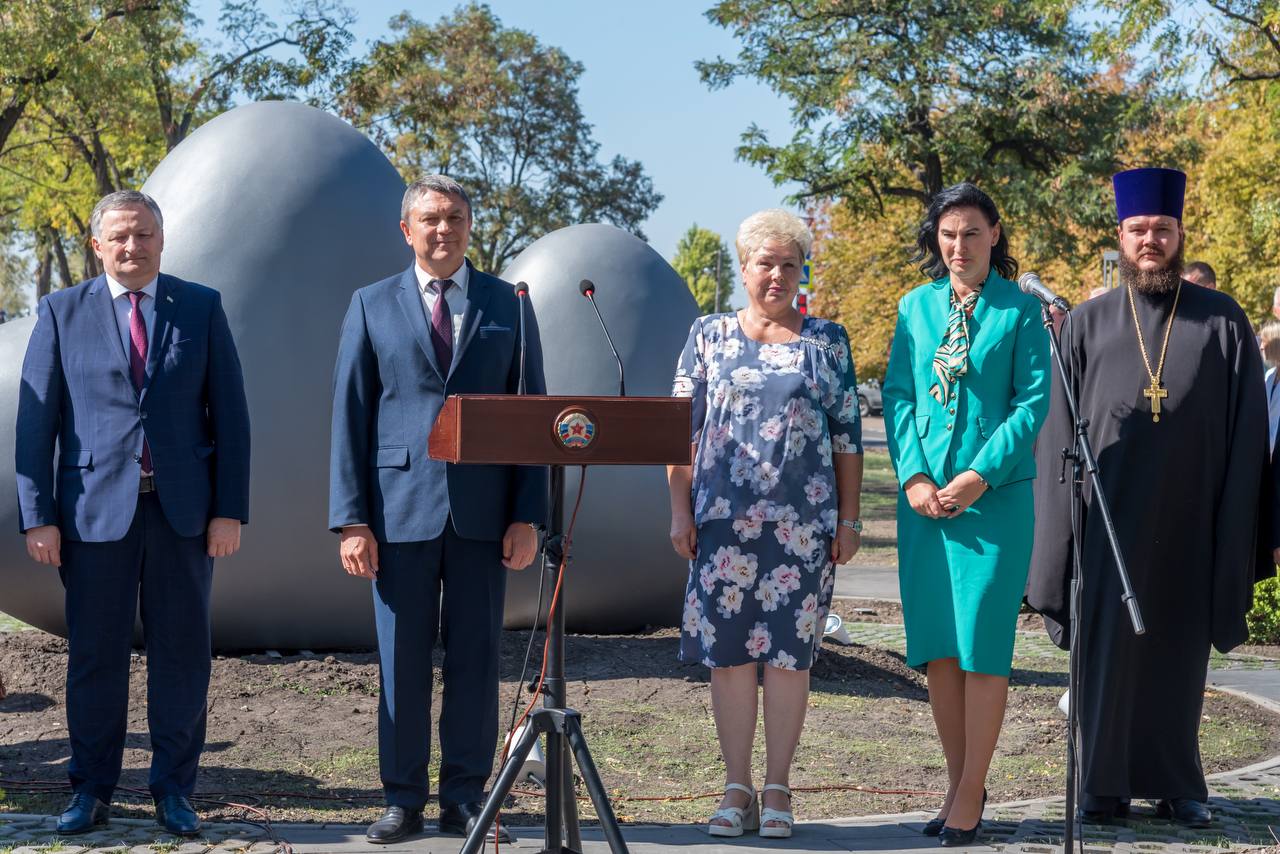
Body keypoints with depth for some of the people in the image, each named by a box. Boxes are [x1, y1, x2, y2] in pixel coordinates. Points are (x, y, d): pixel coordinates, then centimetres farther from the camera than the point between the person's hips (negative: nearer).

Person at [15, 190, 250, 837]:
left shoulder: (201, 308, 7)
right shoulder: (62, 313, 6)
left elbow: (230, 414, 4)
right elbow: (35, 419, 3)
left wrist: (230, 510, -3)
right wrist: (38, 515, -5)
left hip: (184, 509, 1)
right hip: (95, 508, -1)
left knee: (182, 652, 5)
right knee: (95, 655, 4)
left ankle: (174, 790, 16)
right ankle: (91, 790, 15)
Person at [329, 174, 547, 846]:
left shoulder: (509, 306, 9)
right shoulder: (372, 307, 8)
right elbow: (349, 417, 4)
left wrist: (527, 515, -2)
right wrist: (351, 519, -4)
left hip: (482, 510, 1)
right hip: (401, 507, -1)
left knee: (475, 660, 5)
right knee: (402, 661, 4)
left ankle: (464, 799, 14)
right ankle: (403, 800, 14)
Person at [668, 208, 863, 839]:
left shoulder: (827, 340, 8)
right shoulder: (709, 336, 9)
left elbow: (847, 434, 7)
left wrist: (849, 519, 2)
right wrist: (681, 510, 1)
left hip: (802, 522, -1)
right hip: (723, 520, 1)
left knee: (788, 652, 1)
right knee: (726, 651, 1)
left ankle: (777, 790, 9)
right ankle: (737, 791, 9)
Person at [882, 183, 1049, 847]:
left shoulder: (1020, 311, 1)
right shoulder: (915, 308, 11)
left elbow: (1032, 401, -4)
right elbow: (897, 395, 8)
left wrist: (978, 477, -13)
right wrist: (913, 476, -6)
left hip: (995, 494, -4)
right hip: (924, 495, 4)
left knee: (982, 639, -5)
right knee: (936, 643, 6)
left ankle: (972, 793, 3)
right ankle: (957, 782, 16)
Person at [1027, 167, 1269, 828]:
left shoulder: (1222, 322, 3)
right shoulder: (1088, 324, 5)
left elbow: (1247, 432, 2)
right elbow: (1059, 431, 3)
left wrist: (1238, 530, -5)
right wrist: (1065, 520, -5)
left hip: (1188, 524, 0)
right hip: (1107, 519, 0)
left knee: (1178, 653, 9)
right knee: (1106, 649, 3)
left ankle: (1175, 783, 21)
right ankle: (1103, 783, 14)